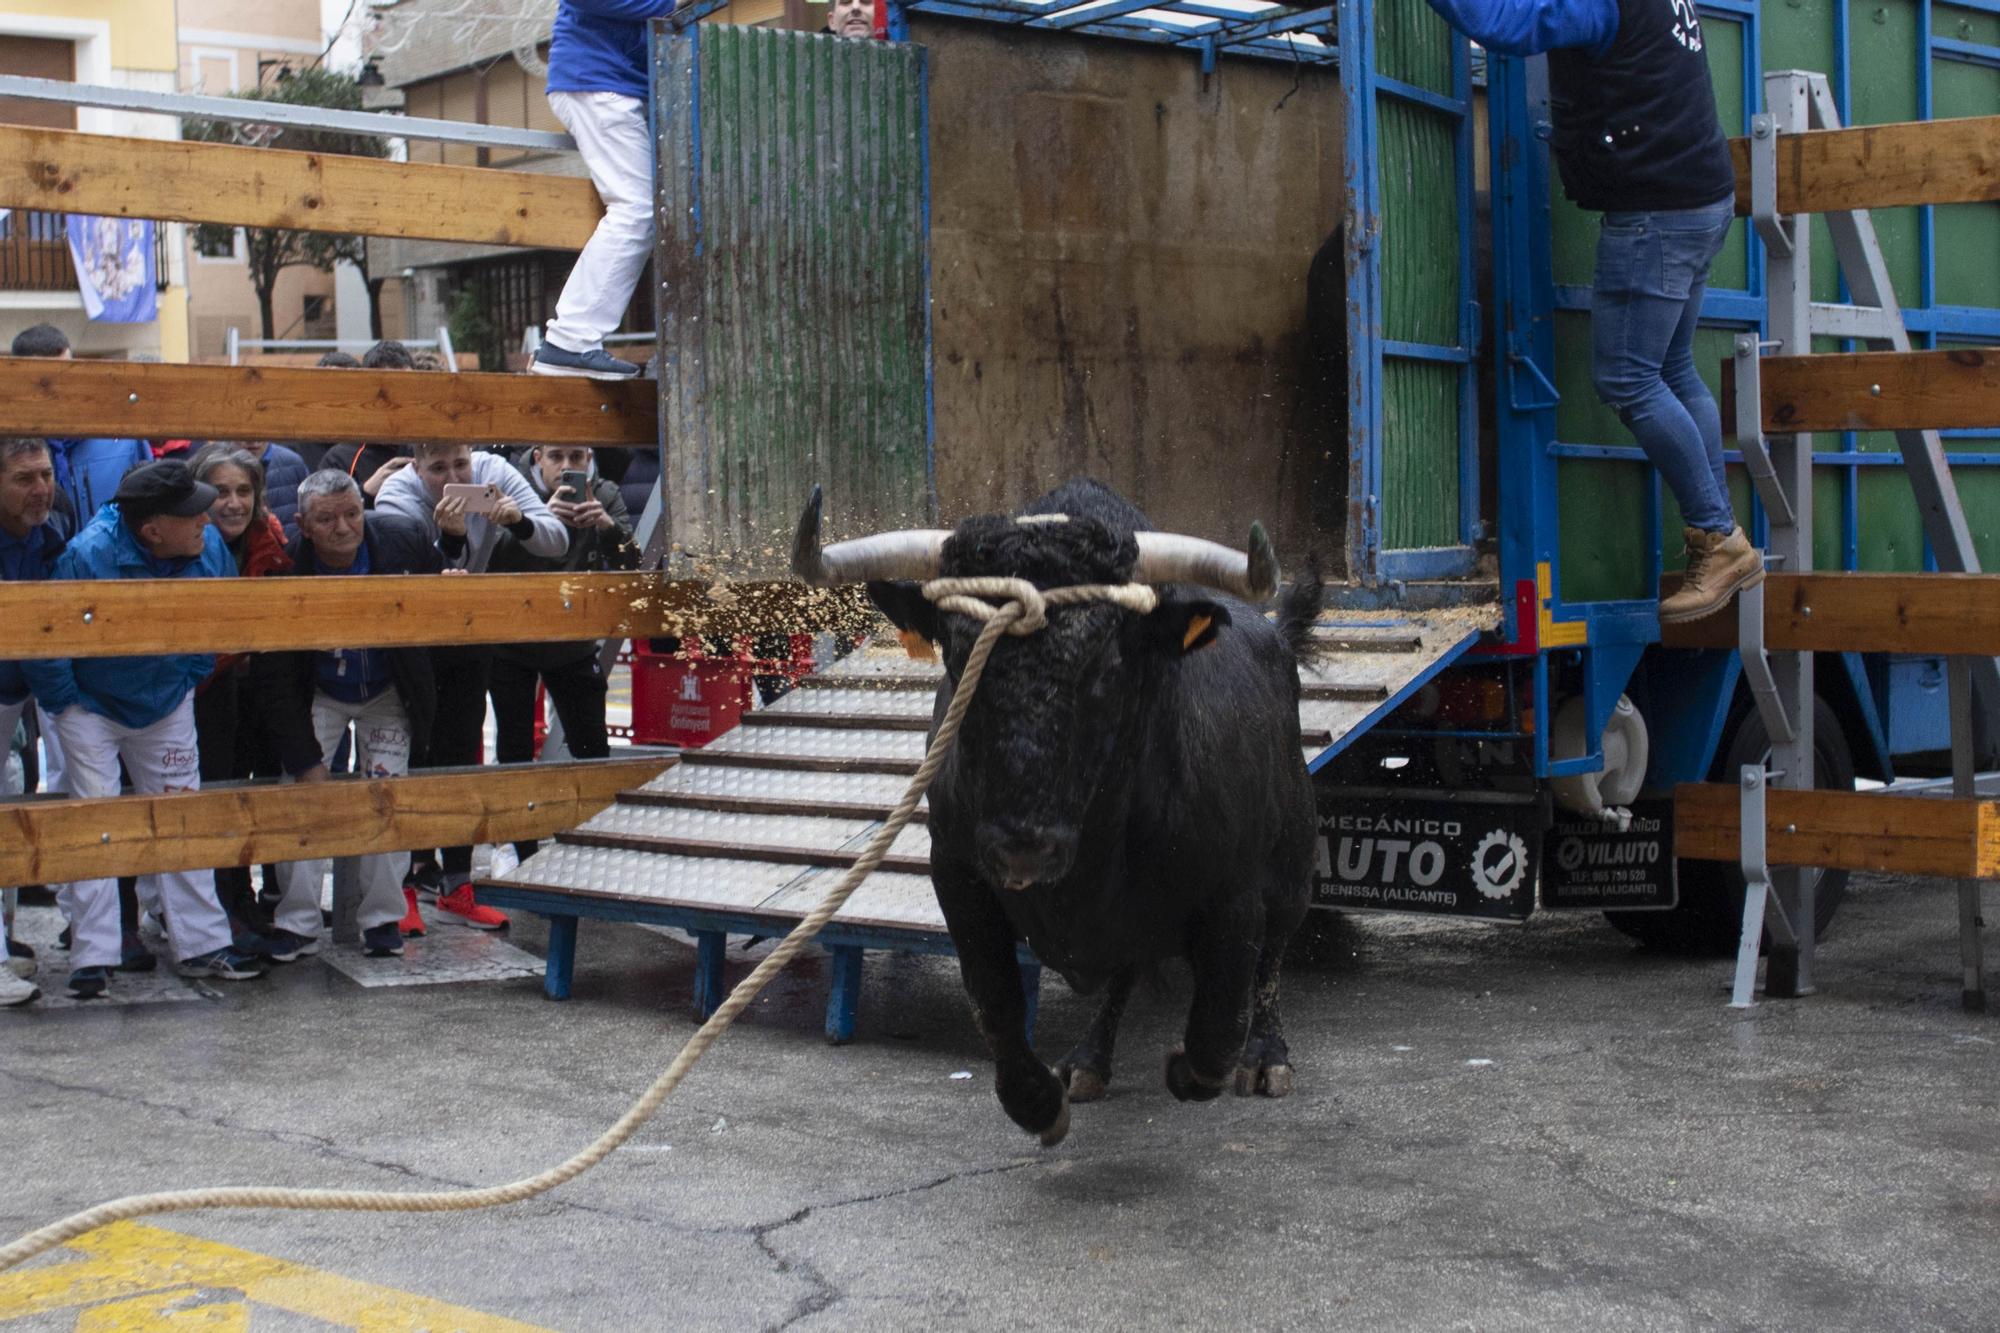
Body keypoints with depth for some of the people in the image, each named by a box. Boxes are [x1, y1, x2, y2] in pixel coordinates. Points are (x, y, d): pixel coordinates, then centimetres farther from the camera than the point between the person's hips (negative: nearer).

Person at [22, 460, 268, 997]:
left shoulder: (209, 548, -15)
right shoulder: (88, 556, -30)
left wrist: (188, 680, 7)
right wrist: (65, 704, -13)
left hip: (167, 706, 4)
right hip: (92, 707, -4)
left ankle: (203, 945, 14)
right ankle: (93, 957, 1)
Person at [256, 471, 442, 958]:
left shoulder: (405, 539, -22)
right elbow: (275, 682, -21)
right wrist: (305, 759, -23)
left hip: (388, 694, 1)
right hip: (318, 695, -1)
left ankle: (383, 918, 12)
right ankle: (298, 924, 3)